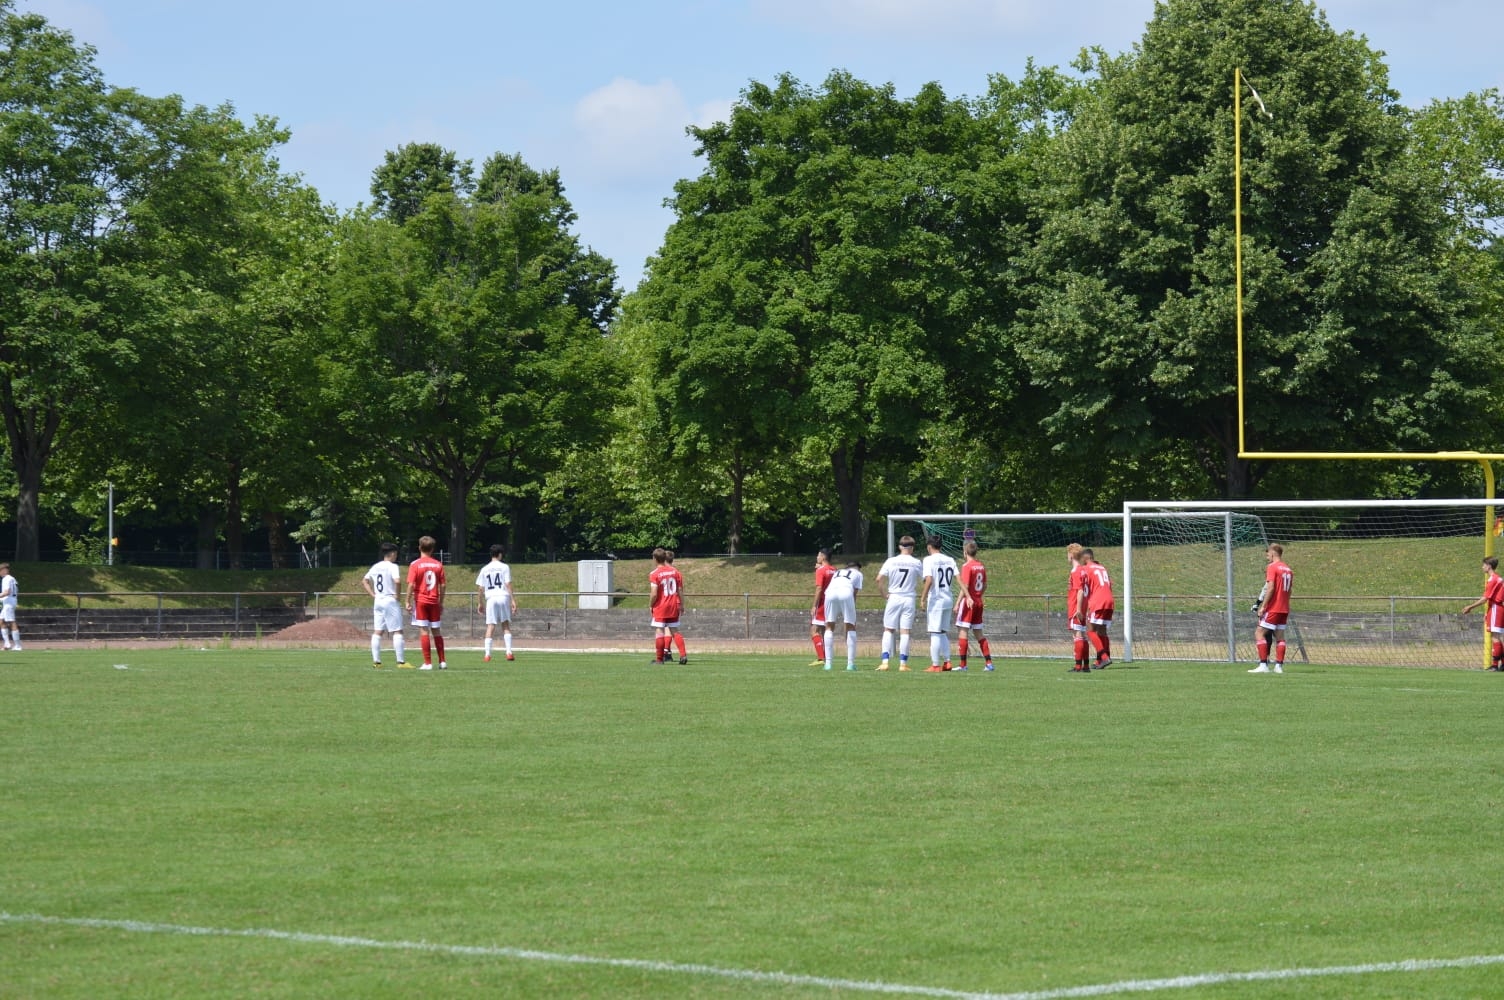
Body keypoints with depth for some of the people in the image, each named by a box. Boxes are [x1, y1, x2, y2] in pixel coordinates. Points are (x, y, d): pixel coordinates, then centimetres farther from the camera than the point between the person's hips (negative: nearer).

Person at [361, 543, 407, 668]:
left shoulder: (375, 567, 11)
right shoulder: (392, 567, -11)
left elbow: (364, 581, 18)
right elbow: (397, 581, -27)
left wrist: (373, 595, 13)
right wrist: (398, 595, -13)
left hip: (378, 601, 7)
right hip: (391, 601, -7)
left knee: (377, 631, 7)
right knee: (397, 631, -4)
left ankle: (376, 660, 5)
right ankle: (401, 661, -7)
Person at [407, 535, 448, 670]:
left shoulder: (415, 564, -7)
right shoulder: (438, 565, 3)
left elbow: (411, 585, -12)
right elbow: (443, 585, 4)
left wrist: (408, 602, -6)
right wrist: (441, 602, 13)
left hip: (420, 601, -3)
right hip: (434, 602, 3)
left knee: (424, 632, -2)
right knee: (436, 632, 12)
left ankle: (428, 663, -5)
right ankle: (442, 662, 12)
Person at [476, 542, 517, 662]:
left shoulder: (485, 569, 10)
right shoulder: (504, 567, 2)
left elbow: (480, 588, 10)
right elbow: (508, 585, -4)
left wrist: (481, 603, 19)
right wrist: (513, 601, -4)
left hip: (491, 599, 1)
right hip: (503, 597, -1)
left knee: (490, 627, 1)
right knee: (506, 626, 6)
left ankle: (487, 654, -5)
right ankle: (509, 652, -3)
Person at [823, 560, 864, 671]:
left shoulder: (837, 573, 38)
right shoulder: (858, 574, 28)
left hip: (830, 592, 3)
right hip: (846, 593, -3)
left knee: (829, 627, 12)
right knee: (851, 627, 10)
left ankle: (828, 663, 3)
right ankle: (850, 663, 4)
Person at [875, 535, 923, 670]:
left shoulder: (891, 561, -3)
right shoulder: (917, 563, -2)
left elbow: (879, 579, -6)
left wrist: (881, 592, 11)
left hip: (894, 598, 0)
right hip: (909, 598, 0)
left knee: (888, 630, 6)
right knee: (905, 631, 3)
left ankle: (885, 661, -5)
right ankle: (903, 663, 2)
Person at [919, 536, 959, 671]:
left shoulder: (929, 560, -8)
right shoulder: (950, 560, 9)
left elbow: (929, 580, -20)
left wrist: (922, 599, -16)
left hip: (935, 600, -6)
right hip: (948, 599, 6)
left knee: (935, 633, -2)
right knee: (943, 632, 17)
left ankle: (935, 665, -1)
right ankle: (947, 662, 14)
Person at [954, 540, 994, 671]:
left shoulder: (967, 566, -13)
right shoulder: (981, 566, 9)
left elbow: (964, 587, -18)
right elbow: (985, 586, 14)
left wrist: (958, 604, -15)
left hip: (968, 602, -7)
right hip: (978, 602, 7)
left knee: (962, 630, -5)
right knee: (978, 632, 14)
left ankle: (963, 664, -9)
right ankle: (989, 662, 11)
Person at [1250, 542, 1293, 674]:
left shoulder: (1272, 567, -10)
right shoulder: (1288, 569, 14)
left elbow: (1270, 588, -18)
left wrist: (1262, 606, -15)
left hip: (1273, 608, -8)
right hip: (1284, 609, 8)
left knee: (1259, 633, -5)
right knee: (1280, 636, 10)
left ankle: (1263, 665, -14)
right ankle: (1279, 666, 6)